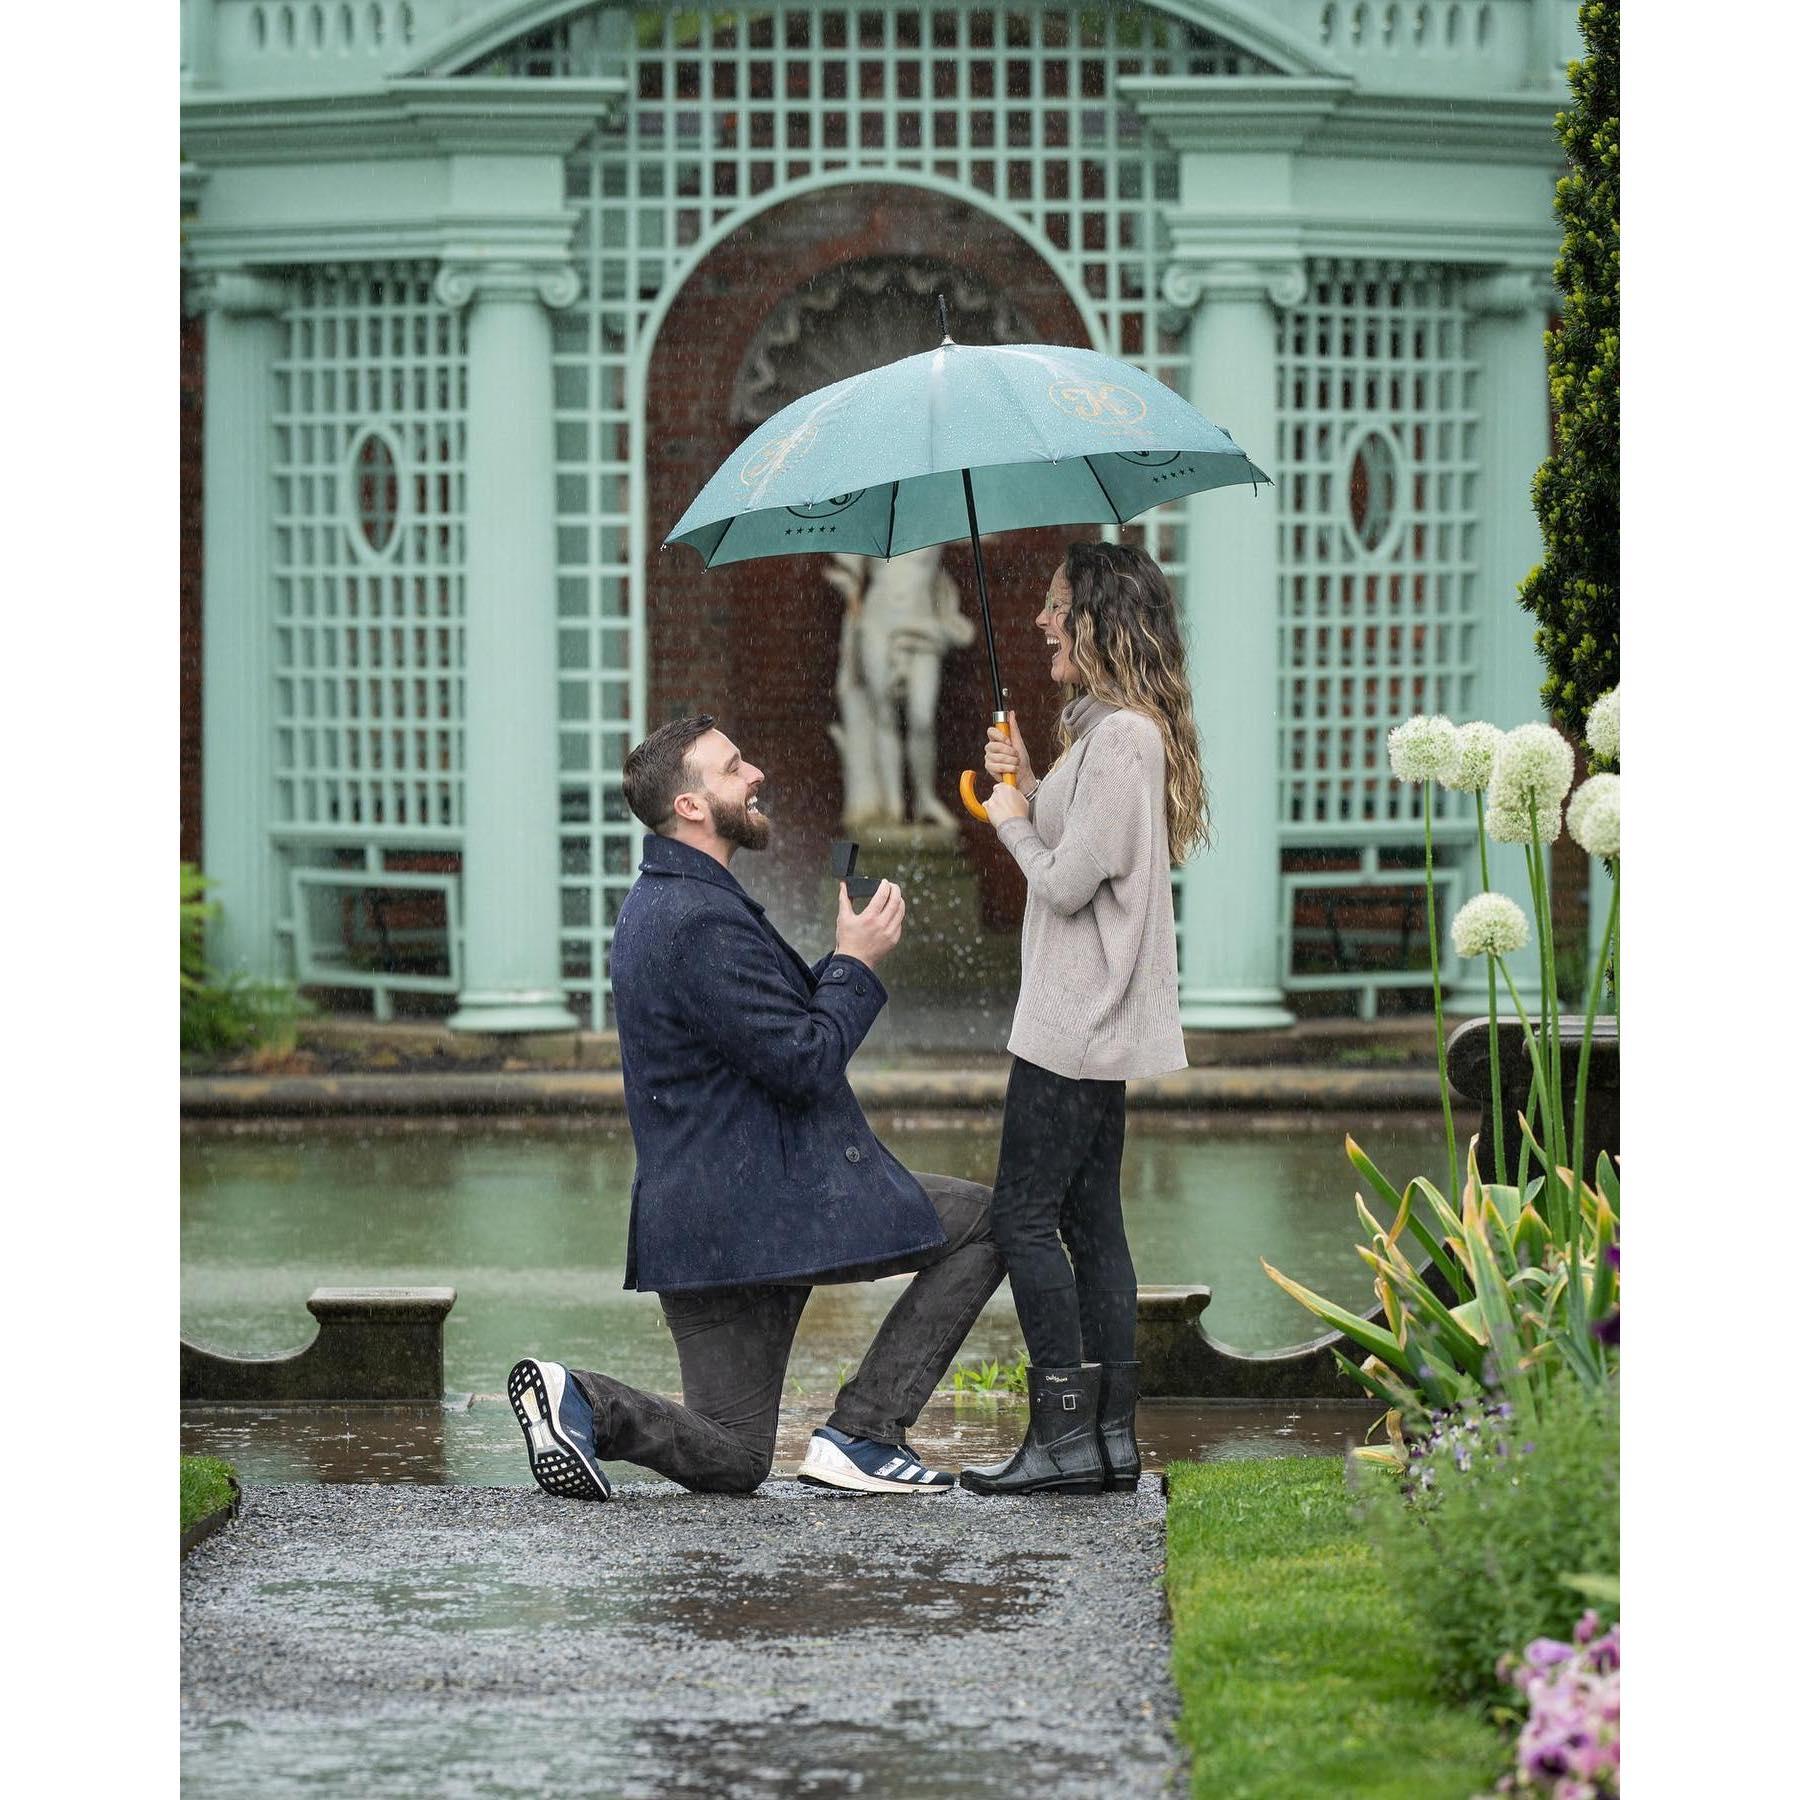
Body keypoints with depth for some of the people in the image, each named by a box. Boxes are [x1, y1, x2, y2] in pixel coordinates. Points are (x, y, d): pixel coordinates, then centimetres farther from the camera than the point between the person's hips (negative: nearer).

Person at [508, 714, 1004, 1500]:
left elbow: (782, 1023, 21)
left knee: (729, 1460, 13)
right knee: (985, 1224, 2)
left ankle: (576, 1400, -7)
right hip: (754, 1212, -10)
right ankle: (860, 1434, -1)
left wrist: (846, 957, 8)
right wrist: (856, 961, -6)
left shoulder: (659, 903, 16)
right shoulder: (701, 921, -18)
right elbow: (803, 1064, -19)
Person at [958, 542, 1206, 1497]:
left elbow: (1067, 881, -19)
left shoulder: (1120, 739, -17)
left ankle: (1065, 1435, -7)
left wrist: (1013, 818, -2)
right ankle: (1111, 1434, 11)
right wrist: (1024, 787, 9)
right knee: (1089, 1218, 10)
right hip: (1088, 1018, 11)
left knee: (1024, 1214, -8)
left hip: (1079, 1022, -10)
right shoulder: (1107, 730, 15)